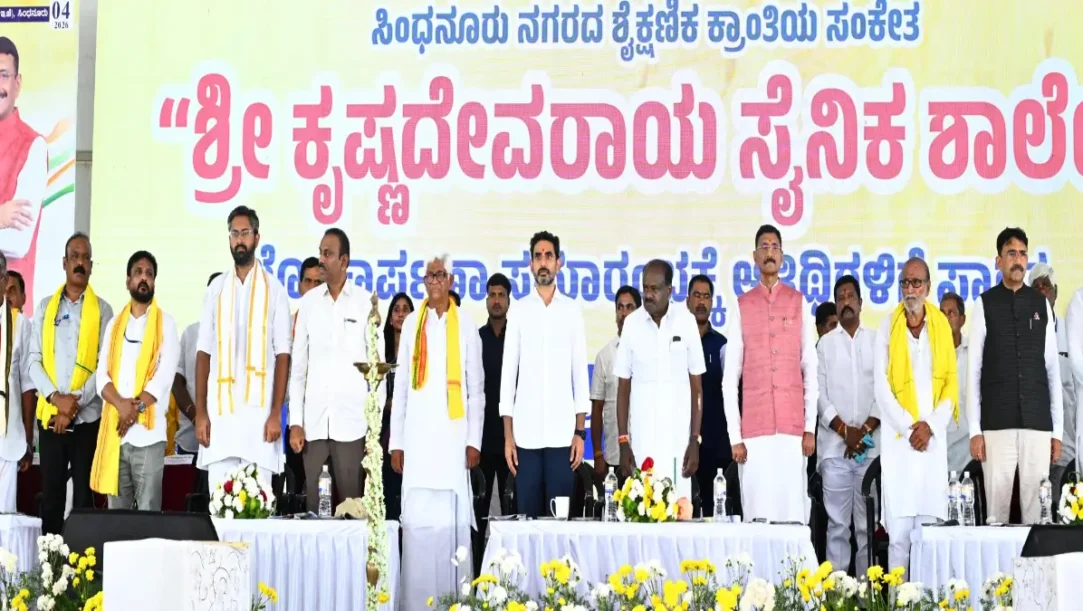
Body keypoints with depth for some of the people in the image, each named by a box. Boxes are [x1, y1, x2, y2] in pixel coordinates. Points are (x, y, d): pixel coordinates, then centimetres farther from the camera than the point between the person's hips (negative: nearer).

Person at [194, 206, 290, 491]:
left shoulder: (273, 289, 3)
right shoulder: (216, 288, 11)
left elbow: (282, 355, 0)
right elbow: (204, 353, 9)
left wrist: (276, 413, -8)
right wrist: (200, 412, 1)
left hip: (259, 410, -2)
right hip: (219, 411, 2)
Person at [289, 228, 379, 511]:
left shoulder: (365, 302, 1)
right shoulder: (308, 302, 8)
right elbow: (297, 366, 10)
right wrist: (295, 422, 3)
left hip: (352, 422, -2)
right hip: (314, 422, 2)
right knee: (313, 502, 2)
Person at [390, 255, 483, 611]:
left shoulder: (466, 323, 5)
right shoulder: (412, 323, 10)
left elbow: (476, 387, 5)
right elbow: (401, 386, 11)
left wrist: (474, 440, -1)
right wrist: (396, 441, 6)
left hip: (453, 433, -1)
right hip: (417, 434, 1)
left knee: (453, 517, -3)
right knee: (416, 517, -1)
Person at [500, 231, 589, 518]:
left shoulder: (572, 310, 6)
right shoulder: (519, 311, 5)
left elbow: (580, 373, 6)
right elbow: (508, 373, 5)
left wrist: (580, 431, -1)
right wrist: (507, 436, 0)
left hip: (562, 432, 0)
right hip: (526, 433, 0)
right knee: (527, 513, 1)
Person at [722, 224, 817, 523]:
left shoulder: (799, 303, 9)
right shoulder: (741, 306, 7)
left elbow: (810, 370, 8)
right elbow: (729, 378, 6)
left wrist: (810, 428, 0)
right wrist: (734, 436, -1)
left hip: (793, 427, 0)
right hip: (754, 429, 0)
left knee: (793, 508, -2)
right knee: (757, 511, -4)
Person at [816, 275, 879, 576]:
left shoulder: (877, 340, 9)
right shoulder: (825, 343, 10)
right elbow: (819, 393, 4)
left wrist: (867, 429, -7)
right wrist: (844, 429, -7)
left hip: (871, 444, 0)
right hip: (834, 444, 0)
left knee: (868, 522, 1)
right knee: (837, 522, -2)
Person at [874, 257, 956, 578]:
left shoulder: (942, 326, 8)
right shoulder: (888, 327, 2)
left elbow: (951, 383, 6)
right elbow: (882, 388, -2)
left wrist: (930, 426, -6)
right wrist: (909, 428, -9)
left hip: (933, 437, 2)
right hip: (898, 437, -2)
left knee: (929, 527, 1)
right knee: (899, 530, -5)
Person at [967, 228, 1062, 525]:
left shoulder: (1041, 304, 10)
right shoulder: (985, 304, 3)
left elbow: (1053, 368, 10)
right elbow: (974, 369, 1)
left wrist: (1058, 430, 6)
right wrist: (974, 430, -5)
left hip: (1038, 424, 2)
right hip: (996, 424, -2)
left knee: (1036, 508, 2)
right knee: (997, 506, -2)